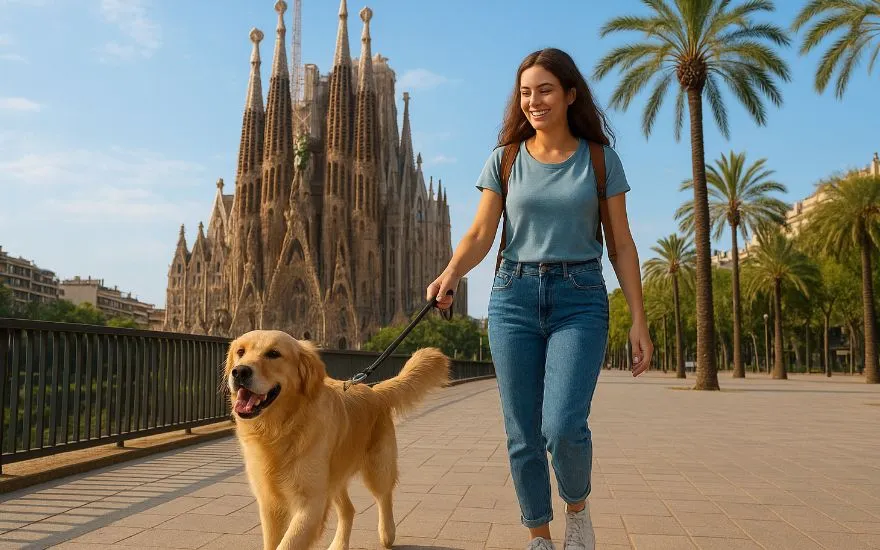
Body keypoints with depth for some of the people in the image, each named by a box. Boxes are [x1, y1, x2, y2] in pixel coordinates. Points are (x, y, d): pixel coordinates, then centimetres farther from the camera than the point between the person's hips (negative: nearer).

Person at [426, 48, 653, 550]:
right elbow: (480, 234, 2)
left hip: (580, 300, -2)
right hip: (514, 297, 2)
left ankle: (578, 507, 13)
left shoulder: (600, 158, 5)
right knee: (522, 436, 4)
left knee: (562, 426, -19)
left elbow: (622, 244, 5)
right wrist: (451, 274, -19)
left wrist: (639, 320, 0)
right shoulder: (505, 160, 8)